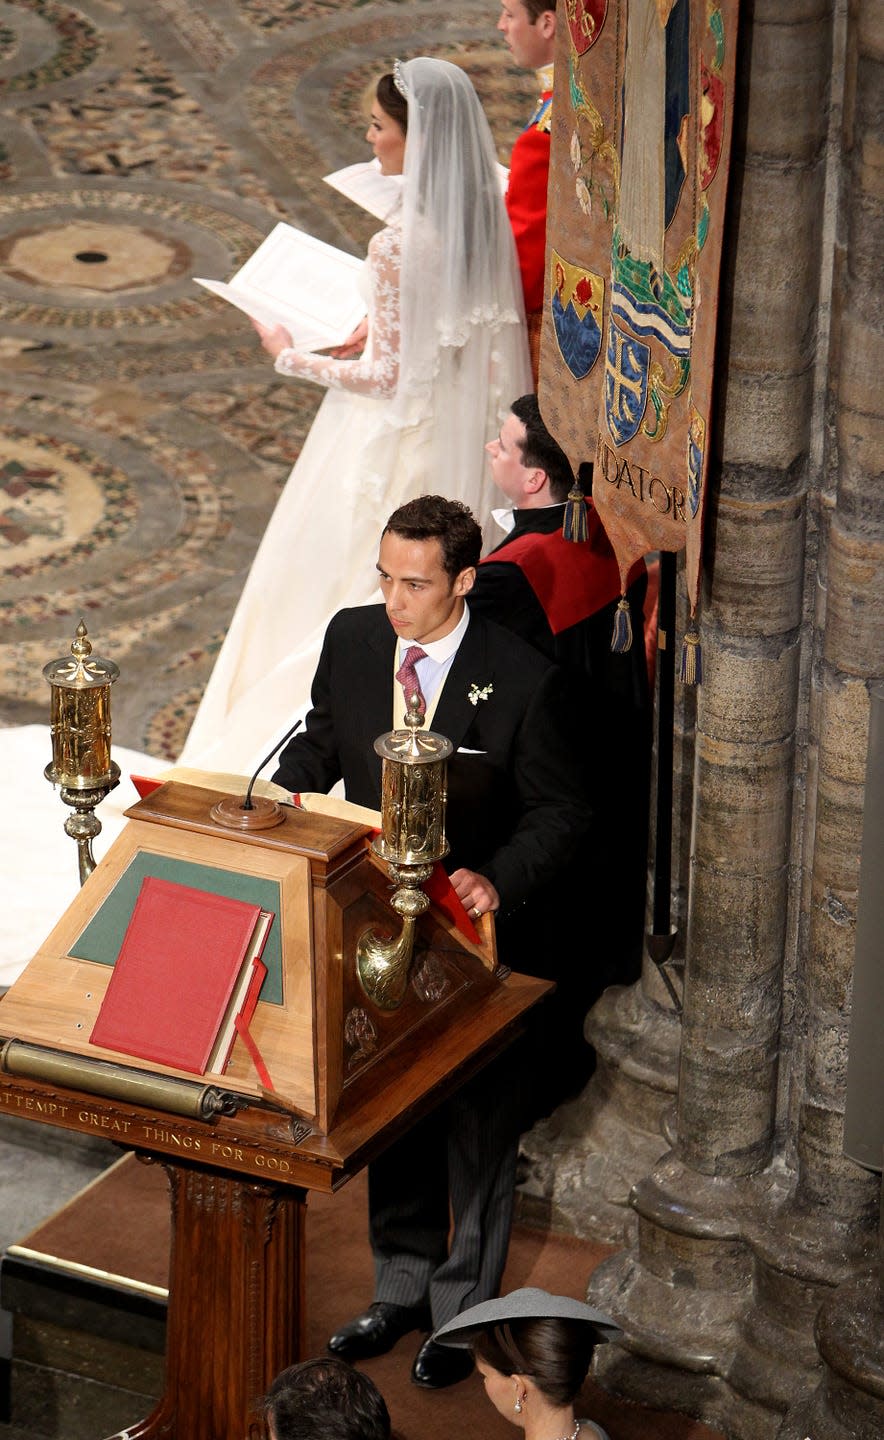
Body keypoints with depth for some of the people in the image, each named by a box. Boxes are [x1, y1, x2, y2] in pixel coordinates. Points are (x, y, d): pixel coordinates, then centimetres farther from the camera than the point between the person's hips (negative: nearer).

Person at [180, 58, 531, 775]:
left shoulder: (399, 243, -27)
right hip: (458, 438, 8)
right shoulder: (486, 217, -3)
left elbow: (386, 375, -22)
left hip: (392, 440, -8)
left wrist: (292, 358, -9)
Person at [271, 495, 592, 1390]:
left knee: (477, 1131, 11)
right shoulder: (351, 639, -5)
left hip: (479, 933, -5)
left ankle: (464, 1309, 29)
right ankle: (401, 1289, 39)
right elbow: (320, 744, 12)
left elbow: (560, 811, -12)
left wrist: (497, 882, -28)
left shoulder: (523, 680, -19)